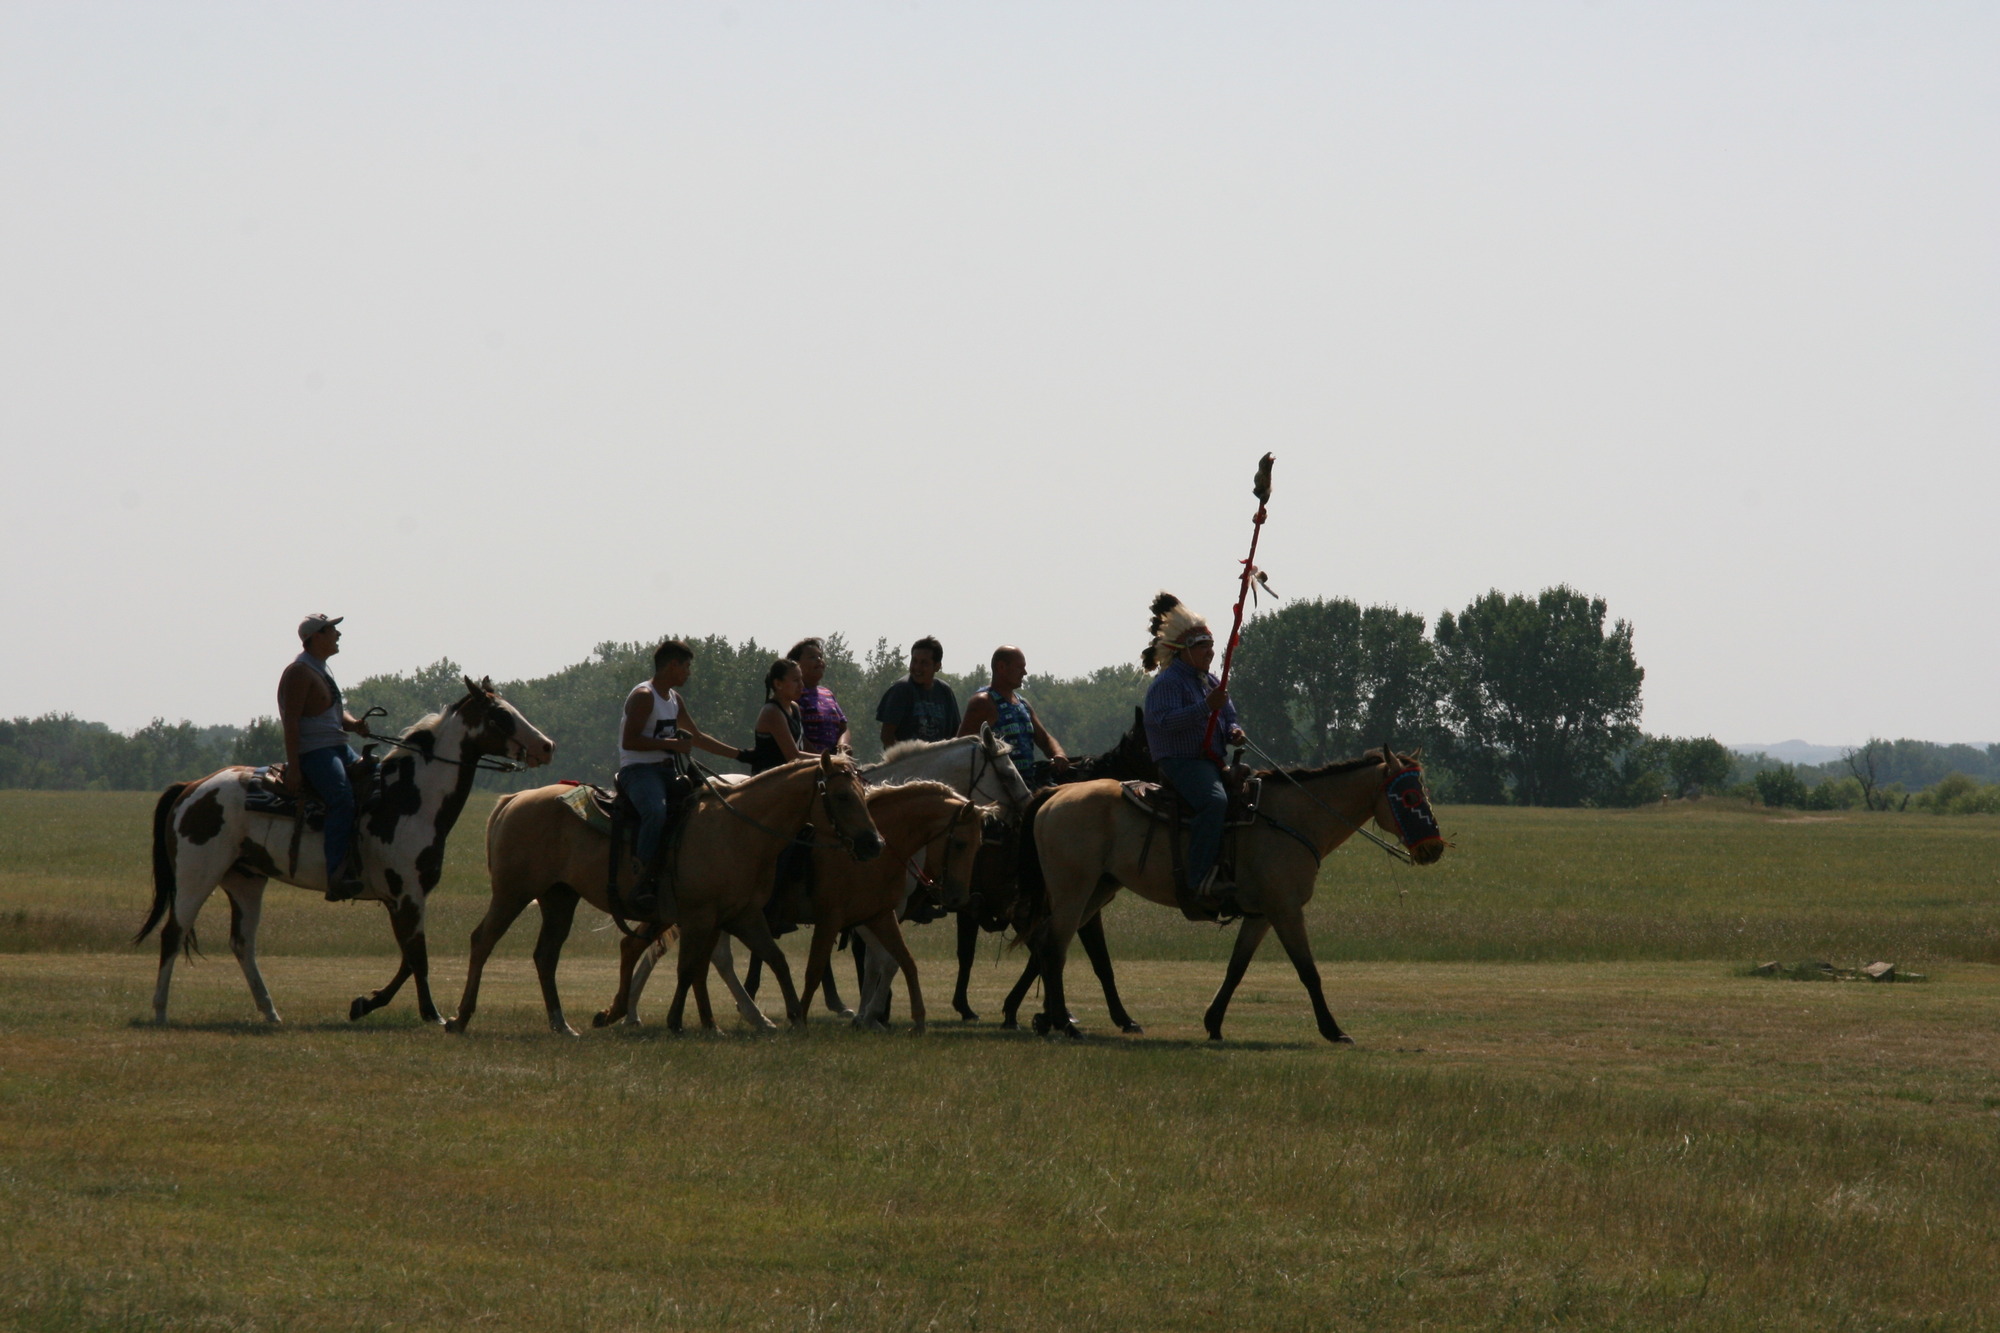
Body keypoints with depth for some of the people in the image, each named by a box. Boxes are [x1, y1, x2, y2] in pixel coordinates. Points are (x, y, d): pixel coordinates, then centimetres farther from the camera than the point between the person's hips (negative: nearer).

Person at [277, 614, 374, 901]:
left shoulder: (320, 670, 20)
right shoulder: (300, 672, -11)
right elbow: (291, 720, -18)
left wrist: (354, 724, 0)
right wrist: (293, 768, -24)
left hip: (339, 748, 11)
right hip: (313, 752, -11)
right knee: (342, 798, -30)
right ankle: (337, 878, -40)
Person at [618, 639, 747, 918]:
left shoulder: (675, 699, 19)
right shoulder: (643, 696, -10)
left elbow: (698, 737, 29)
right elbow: (629, 741, -18)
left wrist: (740, 755, 28)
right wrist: (672, 744, -20)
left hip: (667, 771, 10)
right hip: (638, 769, -10)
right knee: (655, 811, -37)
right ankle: (645, 882, -39)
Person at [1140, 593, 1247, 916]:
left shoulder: (1210, 682, 20)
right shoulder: (1168, 682, -7)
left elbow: (1228, 716, 28)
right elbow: (1166, 720, -22)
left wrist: (1233, 731, 3)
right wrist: (1206, 707, -29)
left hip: (1211, 762, 10)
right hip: (1180, 761, -10)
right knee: (1214, 801, -34)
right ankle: (1198, 885, -42)